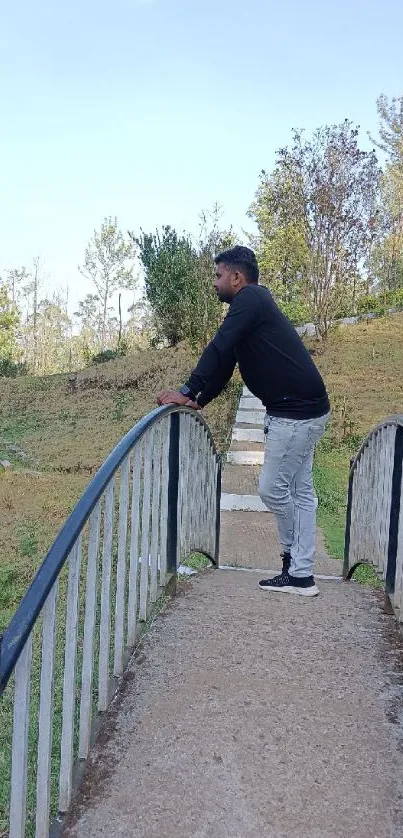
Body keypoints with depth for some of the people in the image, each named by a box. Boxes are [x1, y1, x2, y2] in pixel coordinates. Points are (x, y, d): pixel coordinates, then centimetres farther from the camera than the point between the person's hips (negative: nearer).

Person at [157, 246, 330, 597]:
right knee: (300, 491, 9)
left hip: (296, 412, -10)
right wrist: (199, 401, 8)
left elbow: (219, 349, -20)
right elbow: (226, 362, 17)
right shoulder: (253, 305, 19)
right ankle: (300, 574, 15)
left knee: (272, 488, -1)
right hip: (300, 410, 10)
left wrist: (187, 391, -19)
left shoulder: (250, 298, -10)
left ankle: (297, 565, 22)